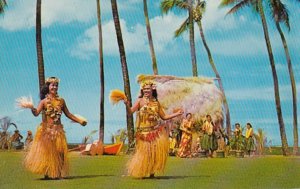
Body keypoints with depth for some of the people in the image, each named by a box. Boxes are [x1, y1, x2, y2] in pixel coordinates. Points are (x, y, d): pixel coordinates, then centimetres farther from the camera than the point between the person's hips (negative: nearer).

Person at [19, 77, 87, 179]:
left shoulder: (61, 101, 10)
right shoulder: (44, 101, 1)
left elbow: (68, 114, 18)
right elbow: (36, 113, -12)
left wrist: (79, 120, 15)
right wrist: (31, 108, -33)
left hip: (58, 129, 3)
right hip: (46, 130, -3)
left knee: (58, 151, -1)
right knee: (46, 151, -4)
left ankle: (57, 173, 4)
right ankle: (47, 173, 2)